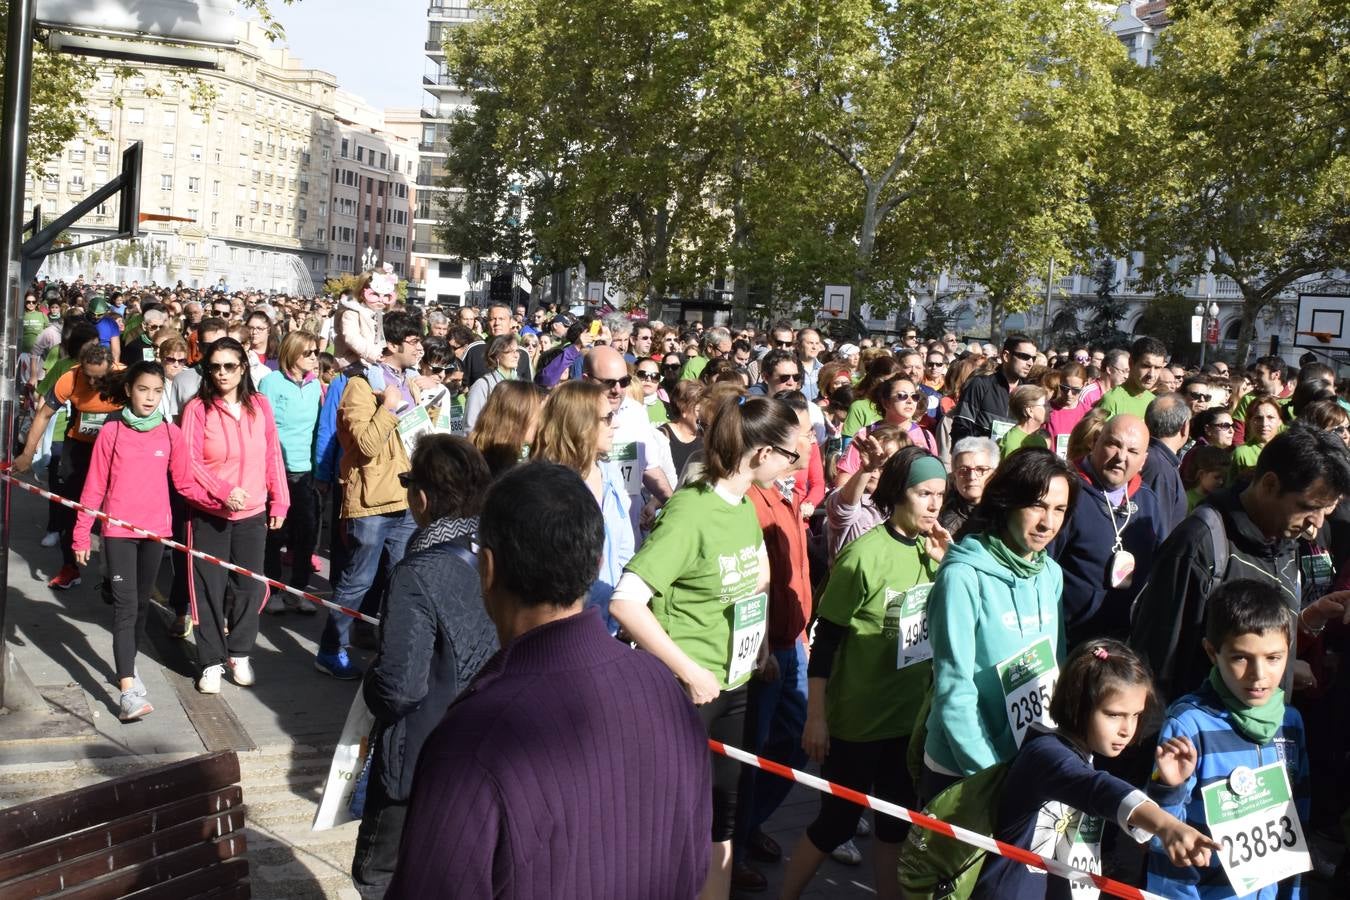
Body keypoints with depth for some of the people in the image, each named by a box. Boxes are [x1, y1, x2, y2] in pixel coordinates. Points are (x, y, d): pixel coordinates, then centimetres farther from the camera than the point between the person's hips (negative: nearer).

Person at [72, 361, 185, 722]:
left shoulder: (170, 433, 1)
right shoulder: (111, 432, -4)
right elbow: (94, 487, -1)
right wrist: (81, 536, 0)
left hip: (155, 529, 3)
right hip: (118, 530, -3)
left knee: (142, 602, 15)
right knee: (125, 605, -9)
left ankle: (126, 666, 34)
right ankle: (128, 691, -14)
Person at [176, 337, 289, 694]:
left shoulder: (260, 405, 1)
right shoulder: (197, 408, -8)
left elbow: (273, 457, 5)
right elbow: (188, 463, -12)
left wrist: (279, 502, 4)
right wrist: (223, 491, -21)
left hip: (253, 513, 3)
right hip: (208, 514, -2)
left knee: (250, 585, 8)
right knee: (209, 587, 3)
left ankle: (239, 654, 27)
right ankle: (212, 662, 15)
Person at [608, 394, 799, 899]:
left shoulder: (746, 507, 3)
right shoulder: (691, 512, -22)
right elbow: (625, 603, -28)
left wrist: (758, 643, 7)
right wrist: (689, 672, -22)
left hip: (732, 686, 8)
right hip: (684, 692, -7)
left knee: (722, 815, 18)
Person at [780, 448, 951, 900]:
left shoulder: (928, 549, 0)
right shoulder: (865, 554, -19)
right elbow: (825, 639, -15)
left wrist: (945, 565, -8)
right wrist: (815, 716, -14)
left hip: (909, 714, 6)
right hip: (856, 717, -6)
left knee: (898, 819, 17)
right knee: (838, 820, 6)